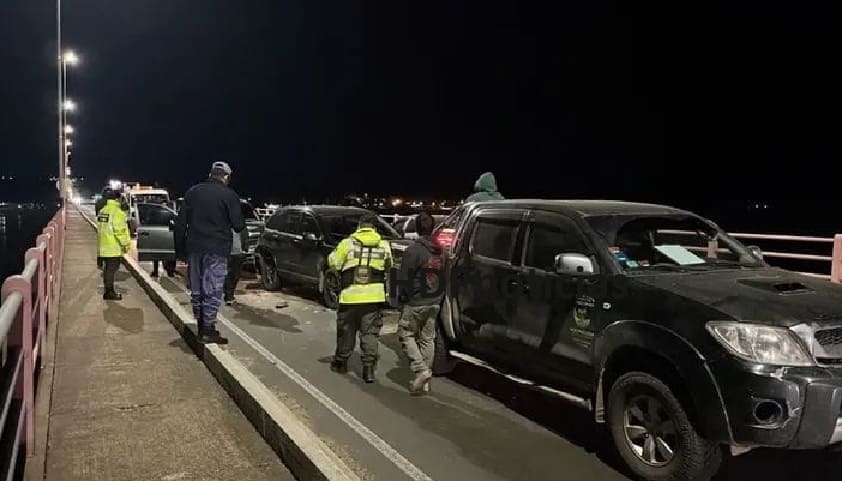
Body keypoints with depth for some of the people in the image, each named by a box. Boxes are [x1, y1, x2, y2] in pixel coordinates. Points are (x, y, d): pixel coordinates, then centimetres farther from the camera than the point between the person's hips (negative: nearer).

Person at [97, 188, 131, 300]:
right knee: (112, 268, -4)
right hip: (113, 247, -9)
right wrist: (125, 244, -12)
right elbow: (120, 230, -20)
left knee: (108, 268, 17)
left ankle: (108, 290, 25)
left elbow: (99, 228, 19)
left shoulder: (101, 211, 14)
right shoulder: (117, 212, -16)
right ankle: (109, 292, 0)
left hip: (103, 246, 9)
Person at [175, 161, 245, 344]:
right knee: (212, 291, -1)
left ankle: (200, 326, 23)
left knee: (196, 289, 14)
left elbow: (181, 220, 9)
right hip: (217, 249, -5)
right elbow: (238, 225, -8)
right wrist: (240, 226, 14)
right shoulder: (229, 195, -7)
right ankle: (208, 330, 0)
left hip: (194, 247, 5)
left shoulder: (193, 191, 9)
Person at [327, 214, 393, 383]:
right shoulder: (384, 245, -1)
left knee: (346, 331, 16)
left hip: (350, 295, -1)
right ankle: (369, 367, 3)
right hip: (374, 296, 1)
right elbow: (389, 267, 8)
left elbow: (333, 263, -2)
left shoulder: (347, 243, -8)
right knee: (370, 332, 8)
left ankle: (341, 362, 32)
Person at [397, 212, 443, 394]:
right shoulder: (441, 250, 1)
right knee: (428, 339, 14)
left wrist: (408, 296, 0)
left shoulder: (413, 250, -17)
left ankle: (421, 370, -5)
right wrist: (437, 295, 14)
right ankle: (425, 381, 20)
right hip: (435, 302, 6)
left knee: (406, 334, 10)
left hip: (416, 303, -6)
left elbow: (404, 278, -15)